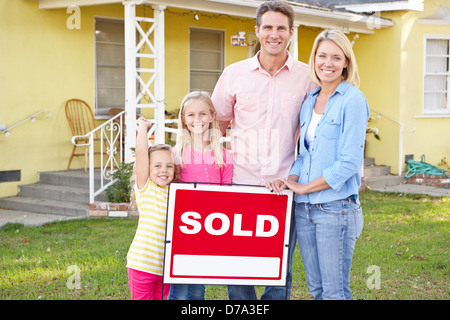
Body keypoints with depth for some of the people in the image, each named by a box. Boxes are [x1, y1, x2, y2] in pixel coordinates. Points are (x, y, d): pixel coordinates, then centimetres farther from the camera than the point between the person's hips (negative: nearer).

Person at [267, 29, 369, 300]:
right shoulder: (309, 102, 13)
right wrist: (290, 180, -1)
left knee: (335, 292, 0)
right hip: (304, 207, 7)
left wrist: (302, 187, -10)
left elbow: (350, 161, -15)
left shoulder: (352, 100, -9)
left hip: (336, 207, -7)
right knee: (316, 288, 14)